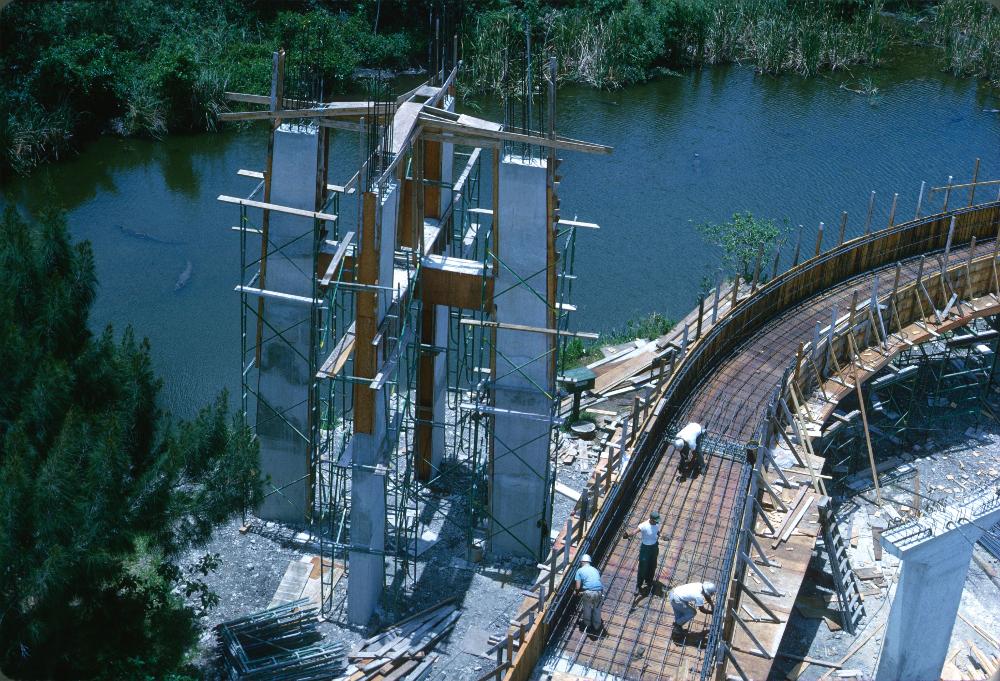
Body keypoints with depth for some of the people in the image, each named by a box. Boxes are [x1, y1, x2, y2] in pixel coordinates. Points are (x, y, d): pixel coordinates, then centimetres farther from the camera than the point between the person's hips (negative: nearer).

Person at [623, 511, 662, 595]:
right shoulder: (644, 526, -30)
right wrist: (629, 533, -68)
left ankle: (649, 580, 47)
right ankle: (638, 586, 15)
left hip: (654, 547, 6)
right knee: (643, 568, 0)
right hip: (645, 548, -6)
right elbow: (635, 531, -48)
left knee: (652, 566, 23)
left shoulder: (657, 524, -10)